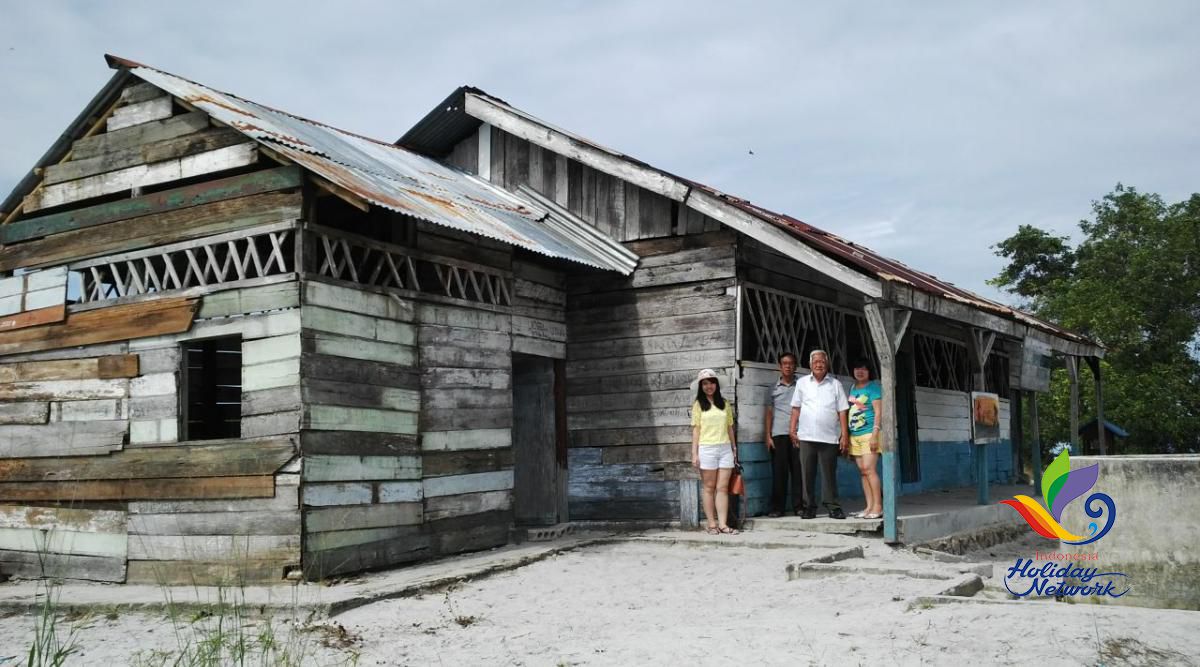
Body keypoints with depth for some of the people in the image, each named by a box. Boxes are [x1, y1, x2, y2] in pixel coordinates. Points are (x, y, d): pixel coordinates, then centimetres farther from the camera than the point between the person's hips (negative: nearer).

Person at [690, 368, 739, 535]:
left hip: (725, 448, 3)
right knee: (708, 487, 1)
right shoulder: (699, 405, 4)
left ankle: (723, 524, -1)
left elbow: (730, 427, 14)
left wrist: (734, 448, 10)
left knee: (723, 488, 0)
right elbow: (696, 429, 1)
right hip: (707, 449, -3)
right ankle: (712, 524, 4)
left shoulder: (725, 404, 12)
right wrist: (694, 453, -5)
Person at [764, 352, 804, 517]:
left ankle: (799, 506, 4)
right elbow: (769, 413, 11)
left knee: (798, 471, -2)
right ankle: (777, 507, 4)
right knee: (779, 472, 0)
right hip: (778, 435, 1)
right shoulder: (774, 388, 12)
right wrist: (768, 436, 3)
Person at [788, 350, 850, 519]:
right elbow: (796, 408, 12)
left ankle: (833, 507, 8)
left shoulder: (835, 384, 7)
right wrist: (792, 429, 4)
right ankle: (809, 508, 9)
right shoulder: (802, 383, 10)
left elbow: (842, 411, 4)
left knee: (829, 473, 1)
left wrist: (845, 434, -2)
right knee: (807, 474, 2)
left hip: (829, 437, -1)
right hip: (806, 436, 1)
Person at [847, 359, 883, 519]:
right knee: (863, 471, 4)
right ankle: (869, 507, 7)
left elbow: (878, 411, -9)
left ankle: (878, 507, -12)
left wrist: (875, 434, -17)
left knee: (869, 469, -14)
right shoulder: (852, 388, 17)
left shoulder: (873, 387, -3)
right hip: (854, 435, 7)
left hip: (869, 433, -6)